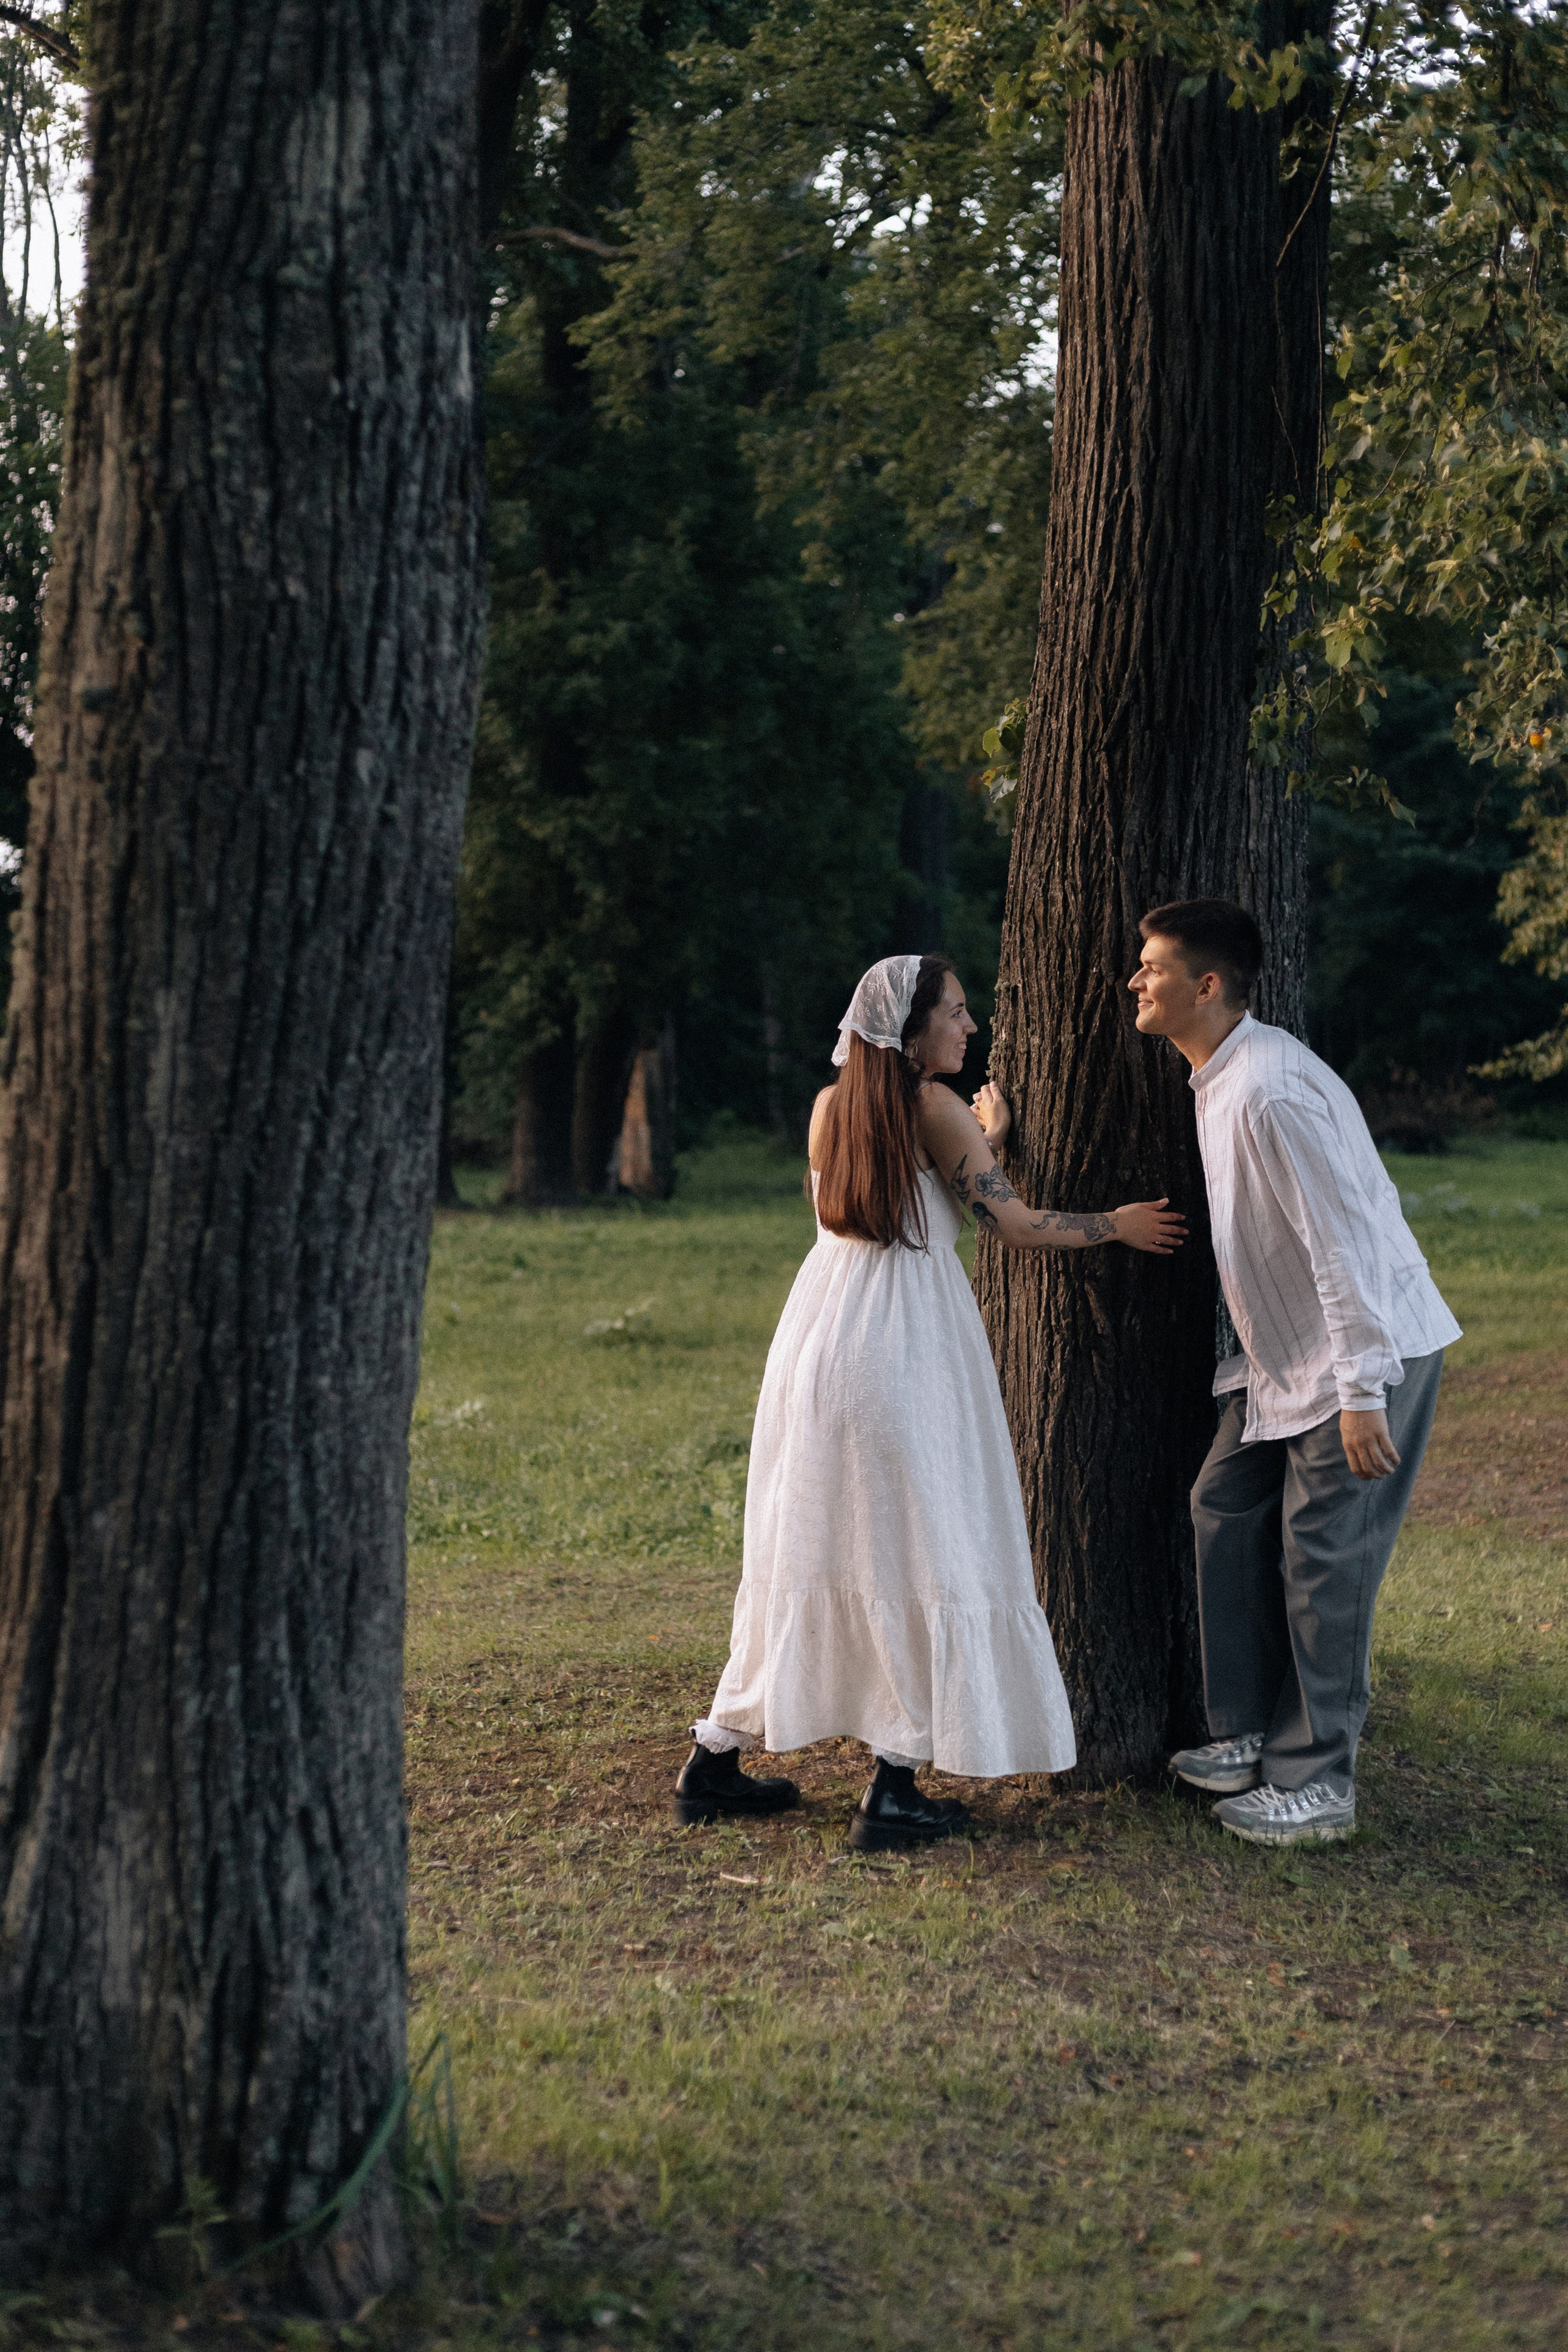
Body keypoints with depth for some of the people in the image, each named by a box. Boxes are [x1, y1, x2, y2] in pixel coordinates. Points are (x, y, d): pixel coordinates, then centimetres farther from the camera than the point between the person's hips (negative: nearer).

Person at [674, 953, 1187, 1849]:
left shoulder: (831, 1106, 11)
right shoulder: (934, 1107, -8)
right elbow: (1017, 1225, -6)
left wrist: (980, 1137, 31)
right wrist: (1119, 1224, 7)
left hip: (821, 1337, 7)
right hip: (906, 1349, -7)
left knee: (802, 1546, 15)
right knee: (923, 1555, 1)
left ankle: (717, 1758, 18)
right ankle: (894, 1789, -2)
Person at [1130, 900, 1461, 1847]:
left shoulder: (1271, 1092, -25)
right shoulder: (1219, 1079, 6)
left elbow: (1342, 1240, -27)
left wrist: (1361, 1393, -27)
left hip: (1367, 1352, -10)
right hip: (1288, 1356, 10)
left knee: (1323, 1557, -4)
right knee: (1228, 1510, 12)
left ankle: (1319, 1784, 6)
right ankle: (1252, 1734, 23)